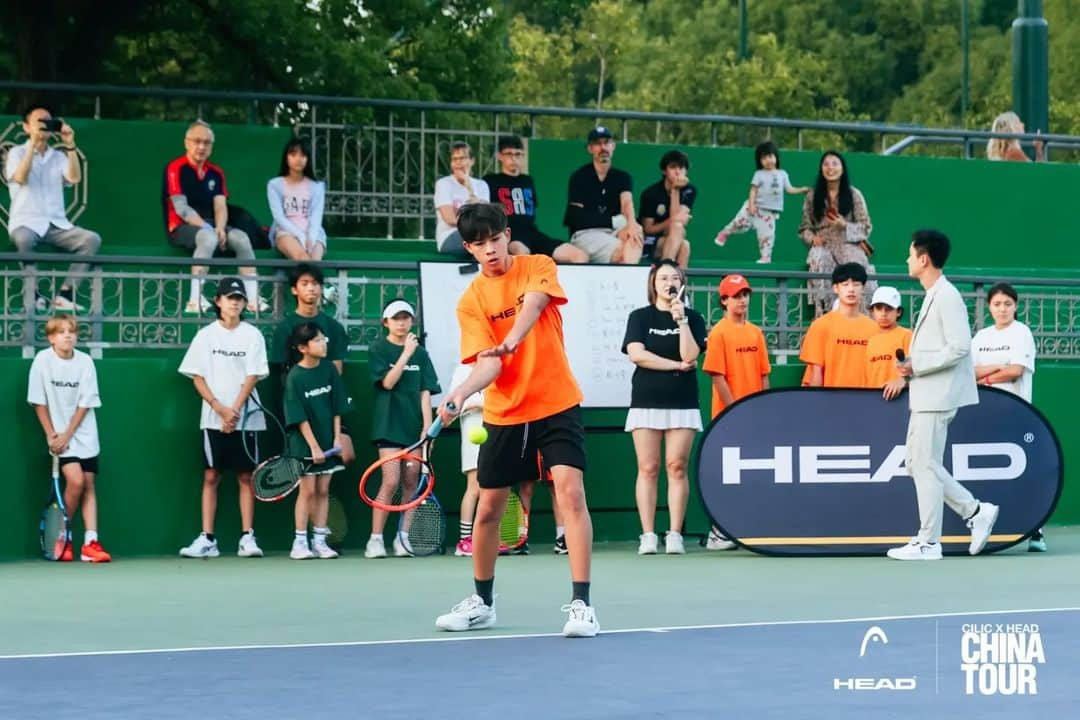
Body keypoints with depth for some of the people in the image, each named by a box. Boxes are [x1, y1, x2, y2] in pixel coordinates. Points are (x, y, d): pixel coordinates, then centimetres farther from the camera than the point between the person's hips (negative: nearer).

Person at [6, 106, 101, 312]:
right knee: (24, 238, -40)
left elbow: (75, 178, 0)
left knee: (92, 239, -22)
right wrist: (33, 143, -15)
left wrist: (70, 145, -6)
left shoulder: (58, 156, 17)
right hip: (26, 222, -4)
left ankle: (65, 294, -23)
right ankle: (32, 296, -25)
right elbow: (20, 178, -13)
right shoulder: (17, 152, 8)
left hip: (57, 225, 4)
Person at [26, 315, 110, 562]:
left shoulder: (85, 362, -6)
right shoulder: (42, 360, -9)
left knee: (89, 484, -2)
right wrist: (51, 435, -9)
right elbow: (39, 402, -4)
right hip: (59, 435, -2)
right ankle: (63, 537, 2)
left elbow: (85, 404, -5)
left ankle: (90, 543, -3)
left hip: (84, 433, 2)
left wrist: (67, 435, -12)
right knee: (75, 480, -17)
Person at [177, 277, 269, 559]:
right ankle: (207, 539, 0)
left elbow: (252, 376, -3)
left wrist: (234, 410, -12)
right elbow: (198, 377, 2)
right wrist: (220, 409, -9)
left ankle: (247, 538, 2)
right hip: (212, 418, 0)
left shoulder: (252, 335, 3)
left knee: (246, 476, 1)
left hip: (245, 417, 0)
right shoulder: (206, 335, 5)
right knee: (211, 476, 0)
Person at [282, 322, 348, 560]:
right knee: (307, 490, -4)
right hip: (304, 441, -4)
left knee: (323, 490, 5)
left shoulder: (329, 369, 1)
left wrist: (337, 436, -1)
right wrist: (314, 446, -16)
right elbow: (300, 417, -13)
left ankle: (319, 540, 10)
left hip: (327, 441, 4)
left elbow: (337, 406, 6)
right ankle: (300, 542, 3)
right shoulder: (295, 377, -12)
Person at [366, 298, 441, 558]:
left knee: (412, 482, 3)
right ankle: (375, 539, -8)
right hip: (389, 425, -4)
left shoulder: (420, 353, 10)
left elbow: (425, 392, 6)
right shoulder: (378, 349, 1)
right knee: (391, 480, -13)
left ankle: (403, 537, 10)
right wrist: (406, 354, -17)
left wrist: (427, 426, -3)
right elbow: (387, 382, -11)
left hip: (414, 425, 4)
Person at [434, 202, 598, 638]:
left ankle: (581, 604, -15)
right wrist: (461, 393, -32)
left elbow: (532, 305, -23)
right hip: (504, 414, 2)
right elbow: (488, 363, -11)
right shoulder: (471, 301, -1)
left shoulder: (538, 267, -2)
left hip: (557, 406, -2)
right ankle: (482, 602, 27)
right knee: (488, 507, 8)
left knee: (570, 492, -18)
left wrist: (511, 341, -44)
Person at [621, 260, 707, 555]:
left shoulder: (692, 318, 9)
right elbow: (636, 354, -6)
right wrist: (676, 365, -7)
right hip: (646, 403, 0)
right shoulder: (640, 317, 9)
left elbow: (690, 356, -5)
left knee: (677, 468, -5)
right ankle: (648, 535, -3)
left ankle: (675, 535, -4)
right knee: (648, 469, -4)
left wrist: (681, 319, -11)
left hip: (682, 403, 0)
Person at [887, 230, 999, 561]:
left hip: (938, 397, -10)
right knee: (917, 464, 13)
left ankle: (928, 543, 1)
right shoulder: (933, 297, 15)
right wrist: (910, 364, 7)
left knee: (926, 466, -5)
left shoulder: (947, 297, -15)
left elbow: (959, 347, -22)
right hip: (925, 396, 10)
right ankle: (976, 511, 16)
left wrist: (916, 366, -17)